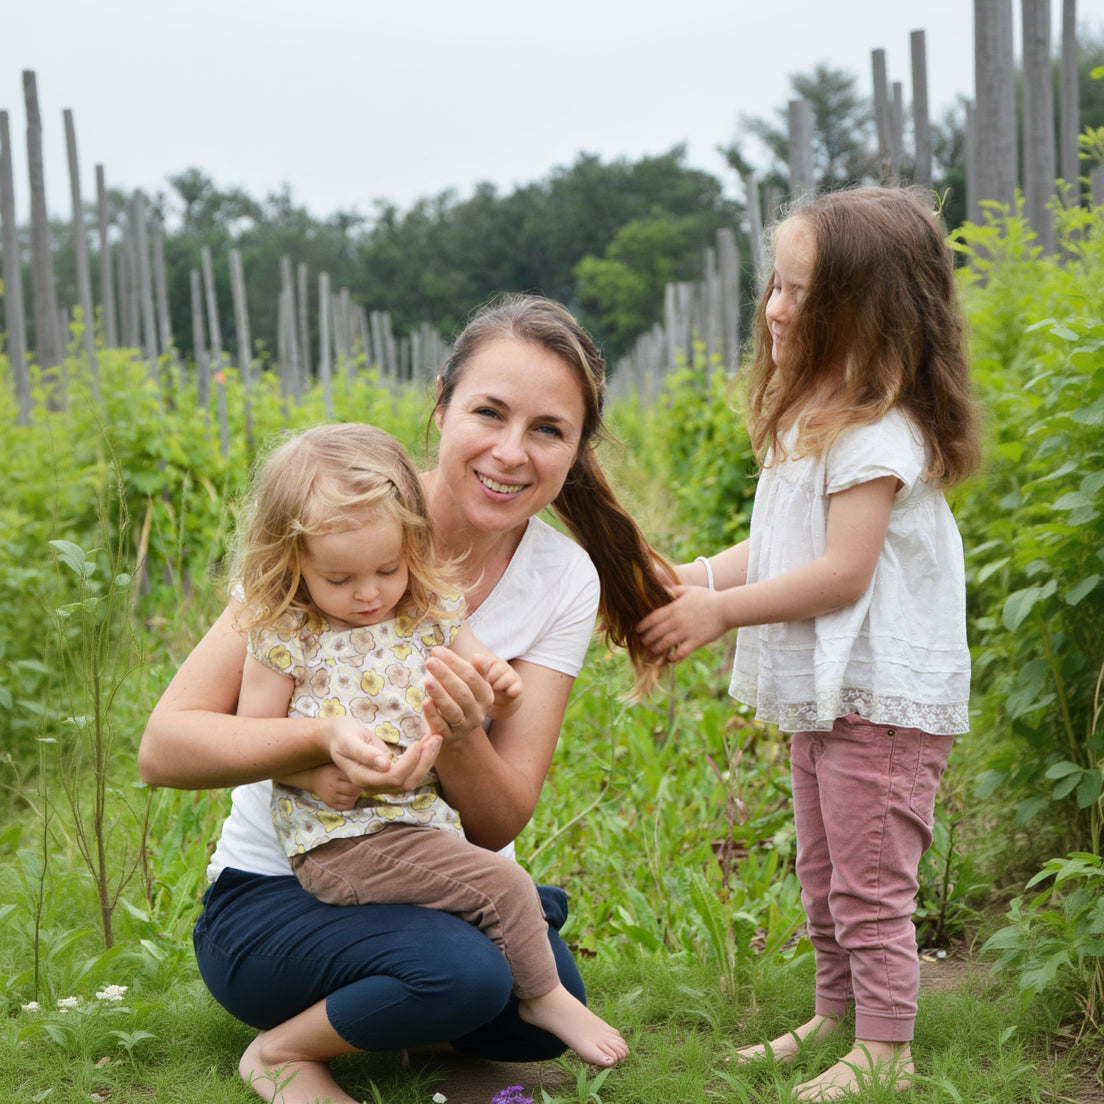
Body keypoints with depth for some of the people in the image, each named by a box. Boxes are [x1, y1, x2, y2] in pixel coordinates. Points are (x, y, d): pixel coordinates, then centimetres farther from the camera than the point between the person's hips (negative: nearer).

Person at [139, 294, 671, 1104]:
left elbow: (500, 823, -9)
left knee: (543, 1018, -21)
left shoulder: (564, 580, -6)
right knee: (465, 972, -30)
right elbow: (166, 747, -19)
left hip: (433, 885, 5)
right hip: (274, 894, -4)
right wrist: (326, 736, -37)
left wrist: (457, 737, -31)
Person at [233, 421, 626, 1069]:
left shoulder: (432, 613, 3)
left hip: (426, 818, 6)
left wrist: (496, 692, -11)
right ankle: (546, 999, 6)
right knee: (501, 886, -16)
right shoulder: (285, 637, -8)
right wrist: (312, 767, -20)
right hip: (343, 839, -6)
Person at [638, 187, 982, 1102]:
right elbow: (775, 548, 14)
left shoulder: (876, 430, -19)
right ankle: (836, 1016, 34)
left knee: (869, 881, -1)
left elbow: (842, 573, -24)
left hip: (883, 697, -10)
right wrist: (688, 578, -1)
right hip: (822, 692, 10)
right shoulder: (808, 420, 12)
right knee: (823, 877, 20)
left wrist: (722, 611, -17)